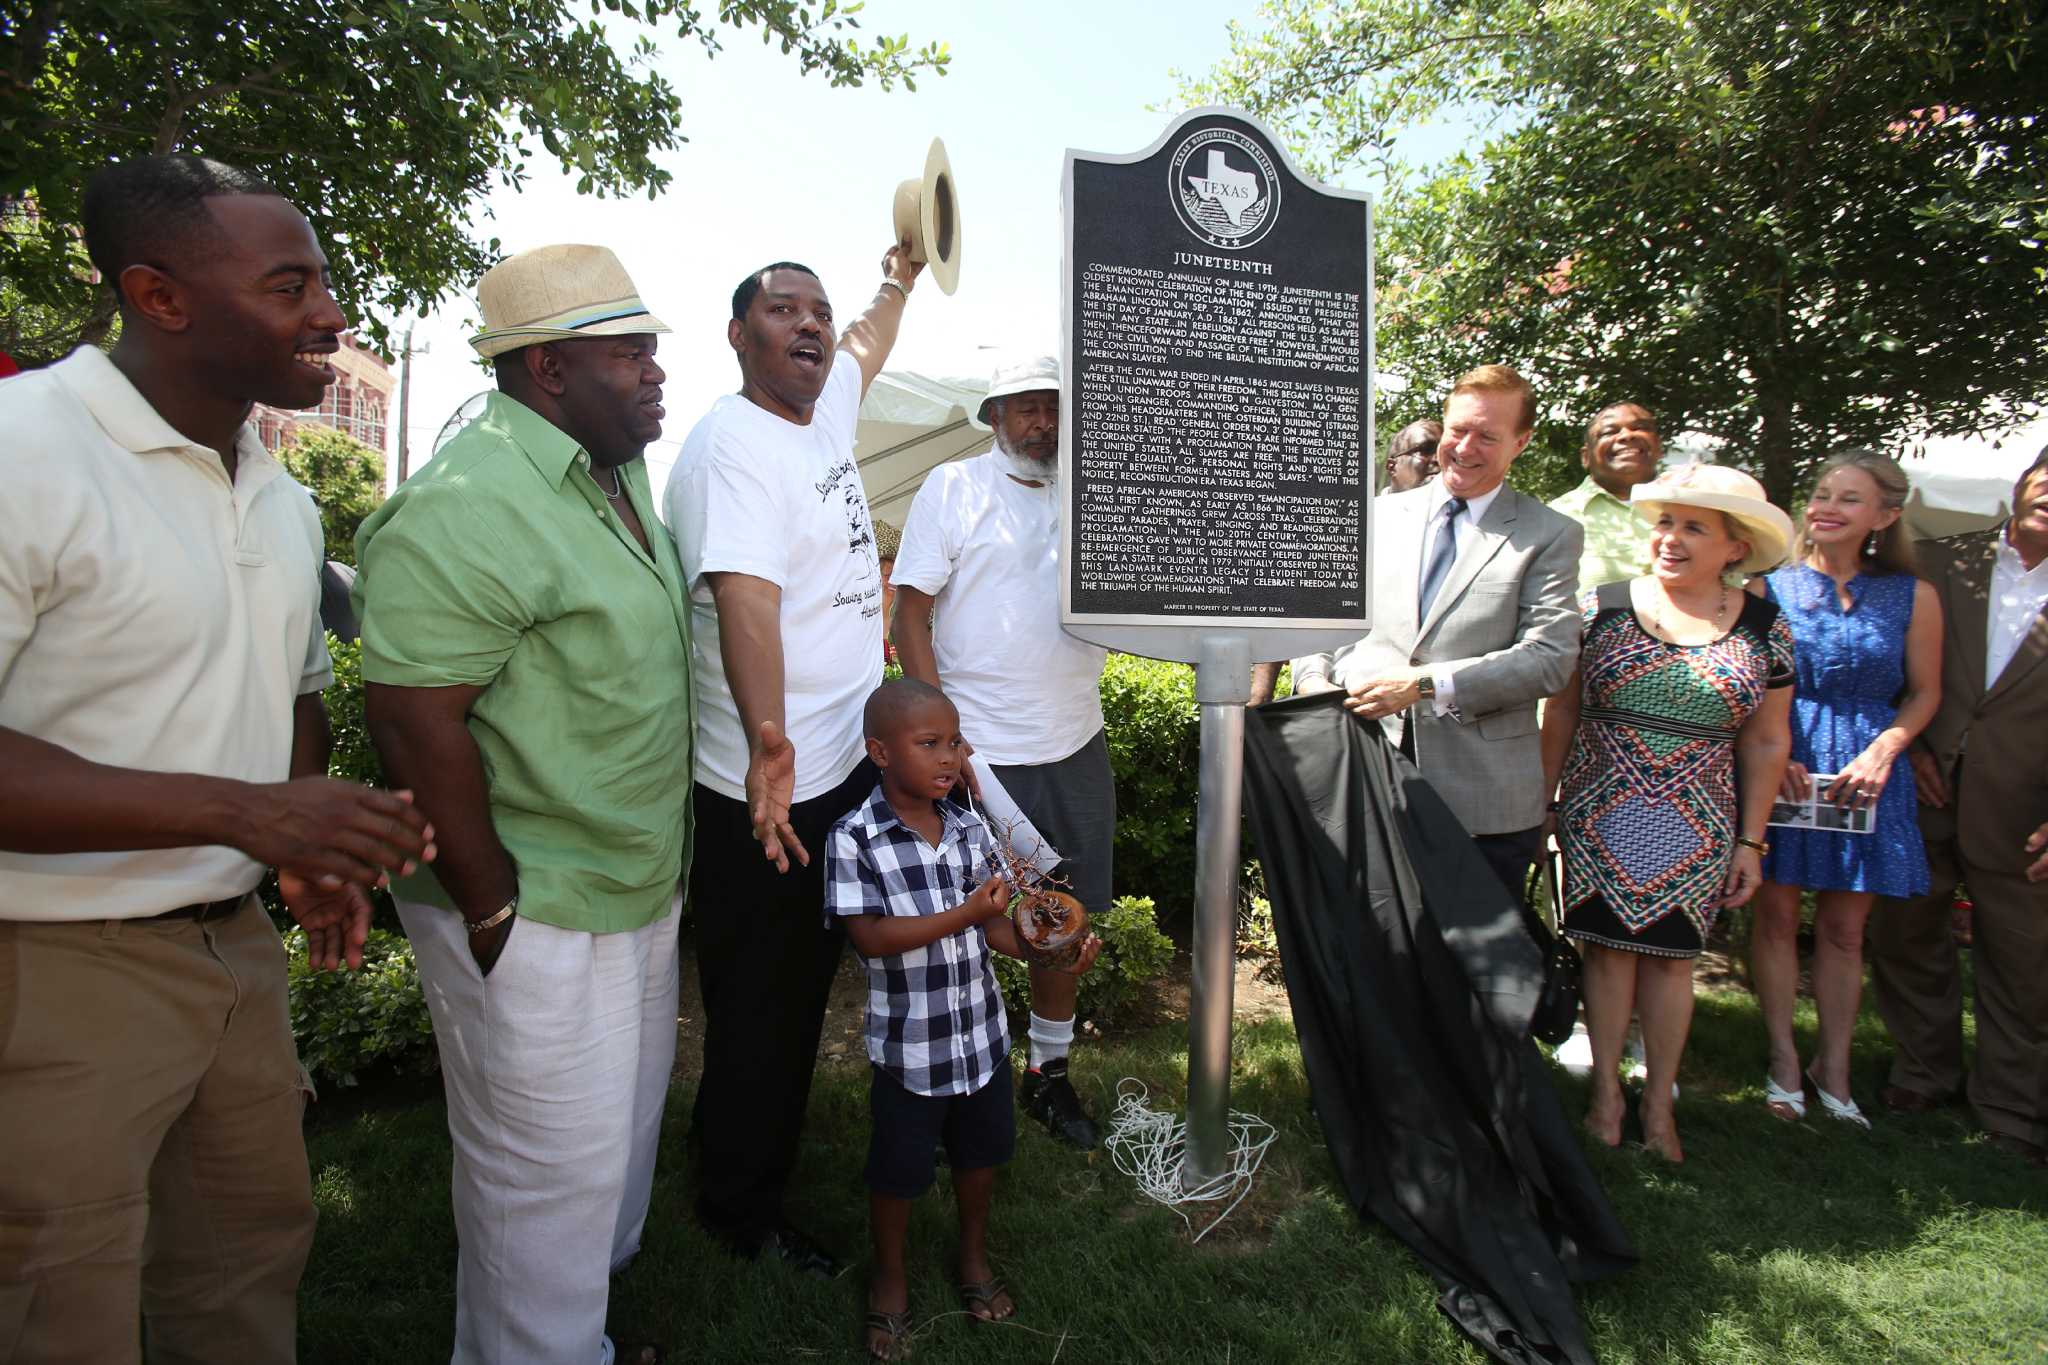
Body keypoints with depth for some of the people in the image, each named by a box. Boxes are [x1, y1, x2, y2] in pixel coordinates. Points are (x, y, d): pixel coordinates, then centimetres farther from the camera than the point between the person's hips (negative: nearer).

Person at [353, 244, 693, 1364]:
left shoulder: (615, 474, 8)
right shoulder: (467, 505, -22)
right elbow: (413, 723, -24)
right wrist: (493, 912, -20)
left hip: (638, 893, 10)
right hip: (534, 918, -10)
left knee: (621, 1136, 25)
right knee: (550, 1175, 6)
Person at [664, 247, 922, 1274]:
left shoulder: (823, 408, 9)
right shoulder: (731, 444, -19)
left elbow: (867, 345, 33)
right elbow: (743, 593, -35)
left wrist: (901, 270, 39)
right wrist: (768, 743, -46)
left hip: (849, 766, 9)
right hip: (769, 793, -9)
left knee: (807, 985, 23)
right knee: (761, 1008, 6)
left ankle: (773, 1154, 45)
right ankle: (739, 1211, 27)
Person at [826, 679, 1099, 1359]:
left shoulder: (970, 829, -4)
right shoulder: (854, 839, -19)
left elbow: (993, 922, 0)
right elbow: (870, 937, -24)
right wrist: (965, 913, -29)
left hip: (981, 1029, 5)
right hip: (908, 1042, -4)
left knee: (981, 1149, 22)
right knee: (898, 1167, 14)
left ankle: (973, 1255, 48)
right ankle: (889, 1278, 40)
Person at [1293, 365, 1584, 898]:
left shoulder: (1550, 535, 1)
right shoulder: (1383, 515, 11)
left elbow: (1550, 656, -10)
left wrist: (1426, 683, -20)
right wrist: (1314, 676, -10)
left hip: (1483, 799, -2)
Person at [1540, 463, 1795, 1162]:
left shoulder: (1765, 627, 2)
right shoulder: (1601, 607, -2)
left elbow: (1766, 743, 6)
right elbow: (1561, 714, 2)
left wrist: (1750, 842, 5)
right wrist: (1541, 806, 0)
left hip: (1696, 827, 1)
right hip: (1600, 816, 0)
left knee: (1671, 955, 7)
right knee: (1608, 945, 3)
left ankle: (1659, 1103, 21)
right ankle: (1605, 1092, 19)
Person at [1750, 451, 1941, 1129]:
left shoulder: (1912, 597, 3)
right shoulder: (1767, 587, 0)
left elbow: (1924, 693, 7)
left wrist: (1882, 751, -8)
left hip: (1865, 771, 1)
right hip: (1778, 765, -1)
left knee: (1844, 926, 8)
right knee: (1776, 914, 3)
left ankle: (1833, 1067, 21)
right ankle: (1784, 1060, 17)